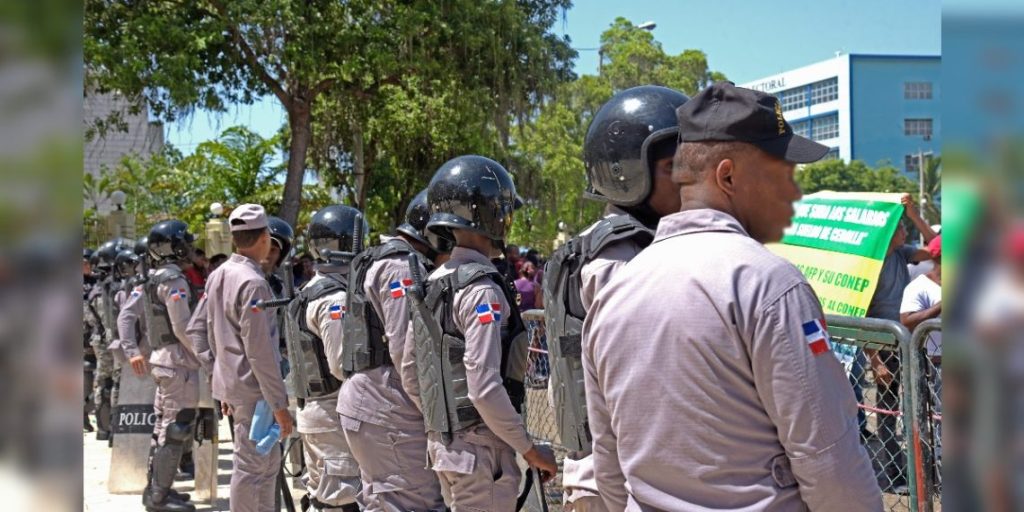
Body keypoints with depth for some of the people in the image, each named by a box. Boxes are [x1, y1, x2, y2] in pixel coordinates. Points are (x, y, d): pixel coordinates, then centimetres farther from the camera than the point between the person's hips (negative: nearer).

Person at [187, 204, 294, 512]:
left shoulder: (218, 276, 9)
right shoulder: (253, 283, -18)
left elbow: (196, 329, 14)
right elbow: (258, 350, -21)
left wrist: (218, 374, 17)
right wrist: (279, 404, -17)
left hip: (230, 382, 9)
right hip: (253, 387, -9)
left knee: (267, 463, 19)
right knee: (251, 467, -1)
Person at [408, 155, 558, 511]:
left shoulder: (433, 285, 9)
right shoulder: (481, 288, -17)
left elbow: (411, 366, 15)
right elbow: (485, 388, -23)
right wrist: (529, 449, -14)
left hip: (443, 441, 9)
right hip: (480, 446, -9)